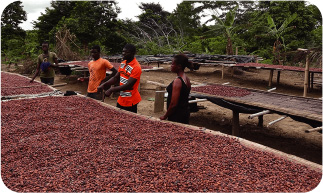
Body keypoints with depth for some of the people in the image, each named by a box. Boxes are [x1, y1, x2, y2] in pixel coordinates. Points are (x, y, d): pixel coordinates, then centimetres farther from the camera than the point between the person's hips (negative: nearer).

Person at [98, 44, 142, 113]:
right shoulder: (123, 63, 6)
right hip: (121, 100, 8)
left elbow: (128, 85, -26)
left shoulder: (136, 67, -21)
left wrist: (111, 90, -24)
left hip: (130, 102, -8)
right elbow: (116, 78, 12)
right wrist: (104, 84, -2)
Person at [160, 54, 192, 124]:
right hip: (185, 112, 9)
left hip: (177, 116, -9)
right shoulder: (187, 79, 7)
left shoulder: (177, 81, -21)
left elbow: (173, 104, -23)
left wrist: (165, 116, -10)